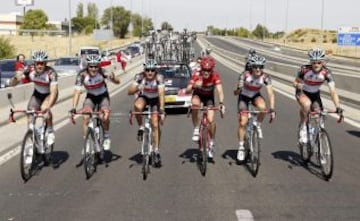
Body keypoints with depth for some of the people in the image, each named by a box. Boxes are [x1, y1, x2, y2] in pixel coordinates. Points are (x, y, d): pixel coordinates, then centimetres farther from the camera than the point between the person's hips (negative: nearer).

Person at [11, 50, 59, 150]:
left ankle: (50, 132, -9)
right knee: (30, 118, -11)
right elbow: (13, 83, -25)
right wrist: (16, 78, -49)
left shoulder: (51, 73, -32)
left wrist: (48, 106, -56)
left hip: (49, 94, -3)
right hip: (37, 94, 3)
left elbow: (53, 91, -40)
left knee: (44, 108, -34)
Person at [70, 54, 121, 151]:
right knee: (86, 117, -23)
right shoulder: (82, 74, -26)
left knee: (105, 117, -25)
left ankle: (106, 138, 3)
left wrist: (113, 78, -59)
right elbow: (77, 91, -29)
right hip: (90, 97, 1)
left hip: (103, 96, -1)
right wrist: (73, 108, -41)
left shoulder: (102, 72, -27)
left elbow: (118, 81, -34)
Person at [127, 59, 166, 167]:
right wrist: (137, 88, -51)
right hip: (143, 97, 1)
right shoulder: (140, 77, -25)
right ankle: (141, 128, -10)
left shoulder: (159, 78, -29)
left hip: (155, 99, -1)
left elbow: (161, 95, -37)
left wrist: (162, 110, -48)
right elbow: (129, 92, -30)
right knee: (137, 106, -35)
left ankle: (156, 151, 0)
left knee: (155, 125, -11)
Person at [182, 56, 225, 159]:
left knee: (211, 120, -14)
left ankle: (212, 142, 9)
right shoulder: (196, 75, -28)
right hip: (198, 95, 0)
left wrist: (221, 103, -50)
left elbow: (219, 90, -34)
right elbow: (187, 90, -33)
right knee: (195, 104, -36)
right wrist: (194, 86, -54)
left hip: (209, 97, 0)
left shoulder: (215, 75, -27)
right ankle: (196, 129, -19)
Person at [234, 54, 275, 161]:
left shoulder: (265, 77, -23)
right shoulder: (245, 75, -28)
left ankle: (258, 125, -4)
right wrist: (237, 90, -55)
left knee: (262, 107, -34)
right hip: (244, 96, -1)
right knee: (242, 122, -9)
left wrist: (272, 109, -35)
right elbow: (237, 91, -30)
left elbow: (271, 93, -26)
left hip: (256, 96, 1)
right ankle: (241, 147, 7)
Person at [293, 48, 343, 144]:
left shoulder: (326, 72, -27)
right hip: (303, 92, -3)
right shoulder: (304, 69, -28)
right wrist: (298, 86, -35)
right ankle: (303, 127, -16)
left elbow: (333, 91, -32)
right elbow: (296, 81, -11)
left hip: (315, 94, 3)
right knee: (307, 104, -36)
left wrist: (338, 107, -42)